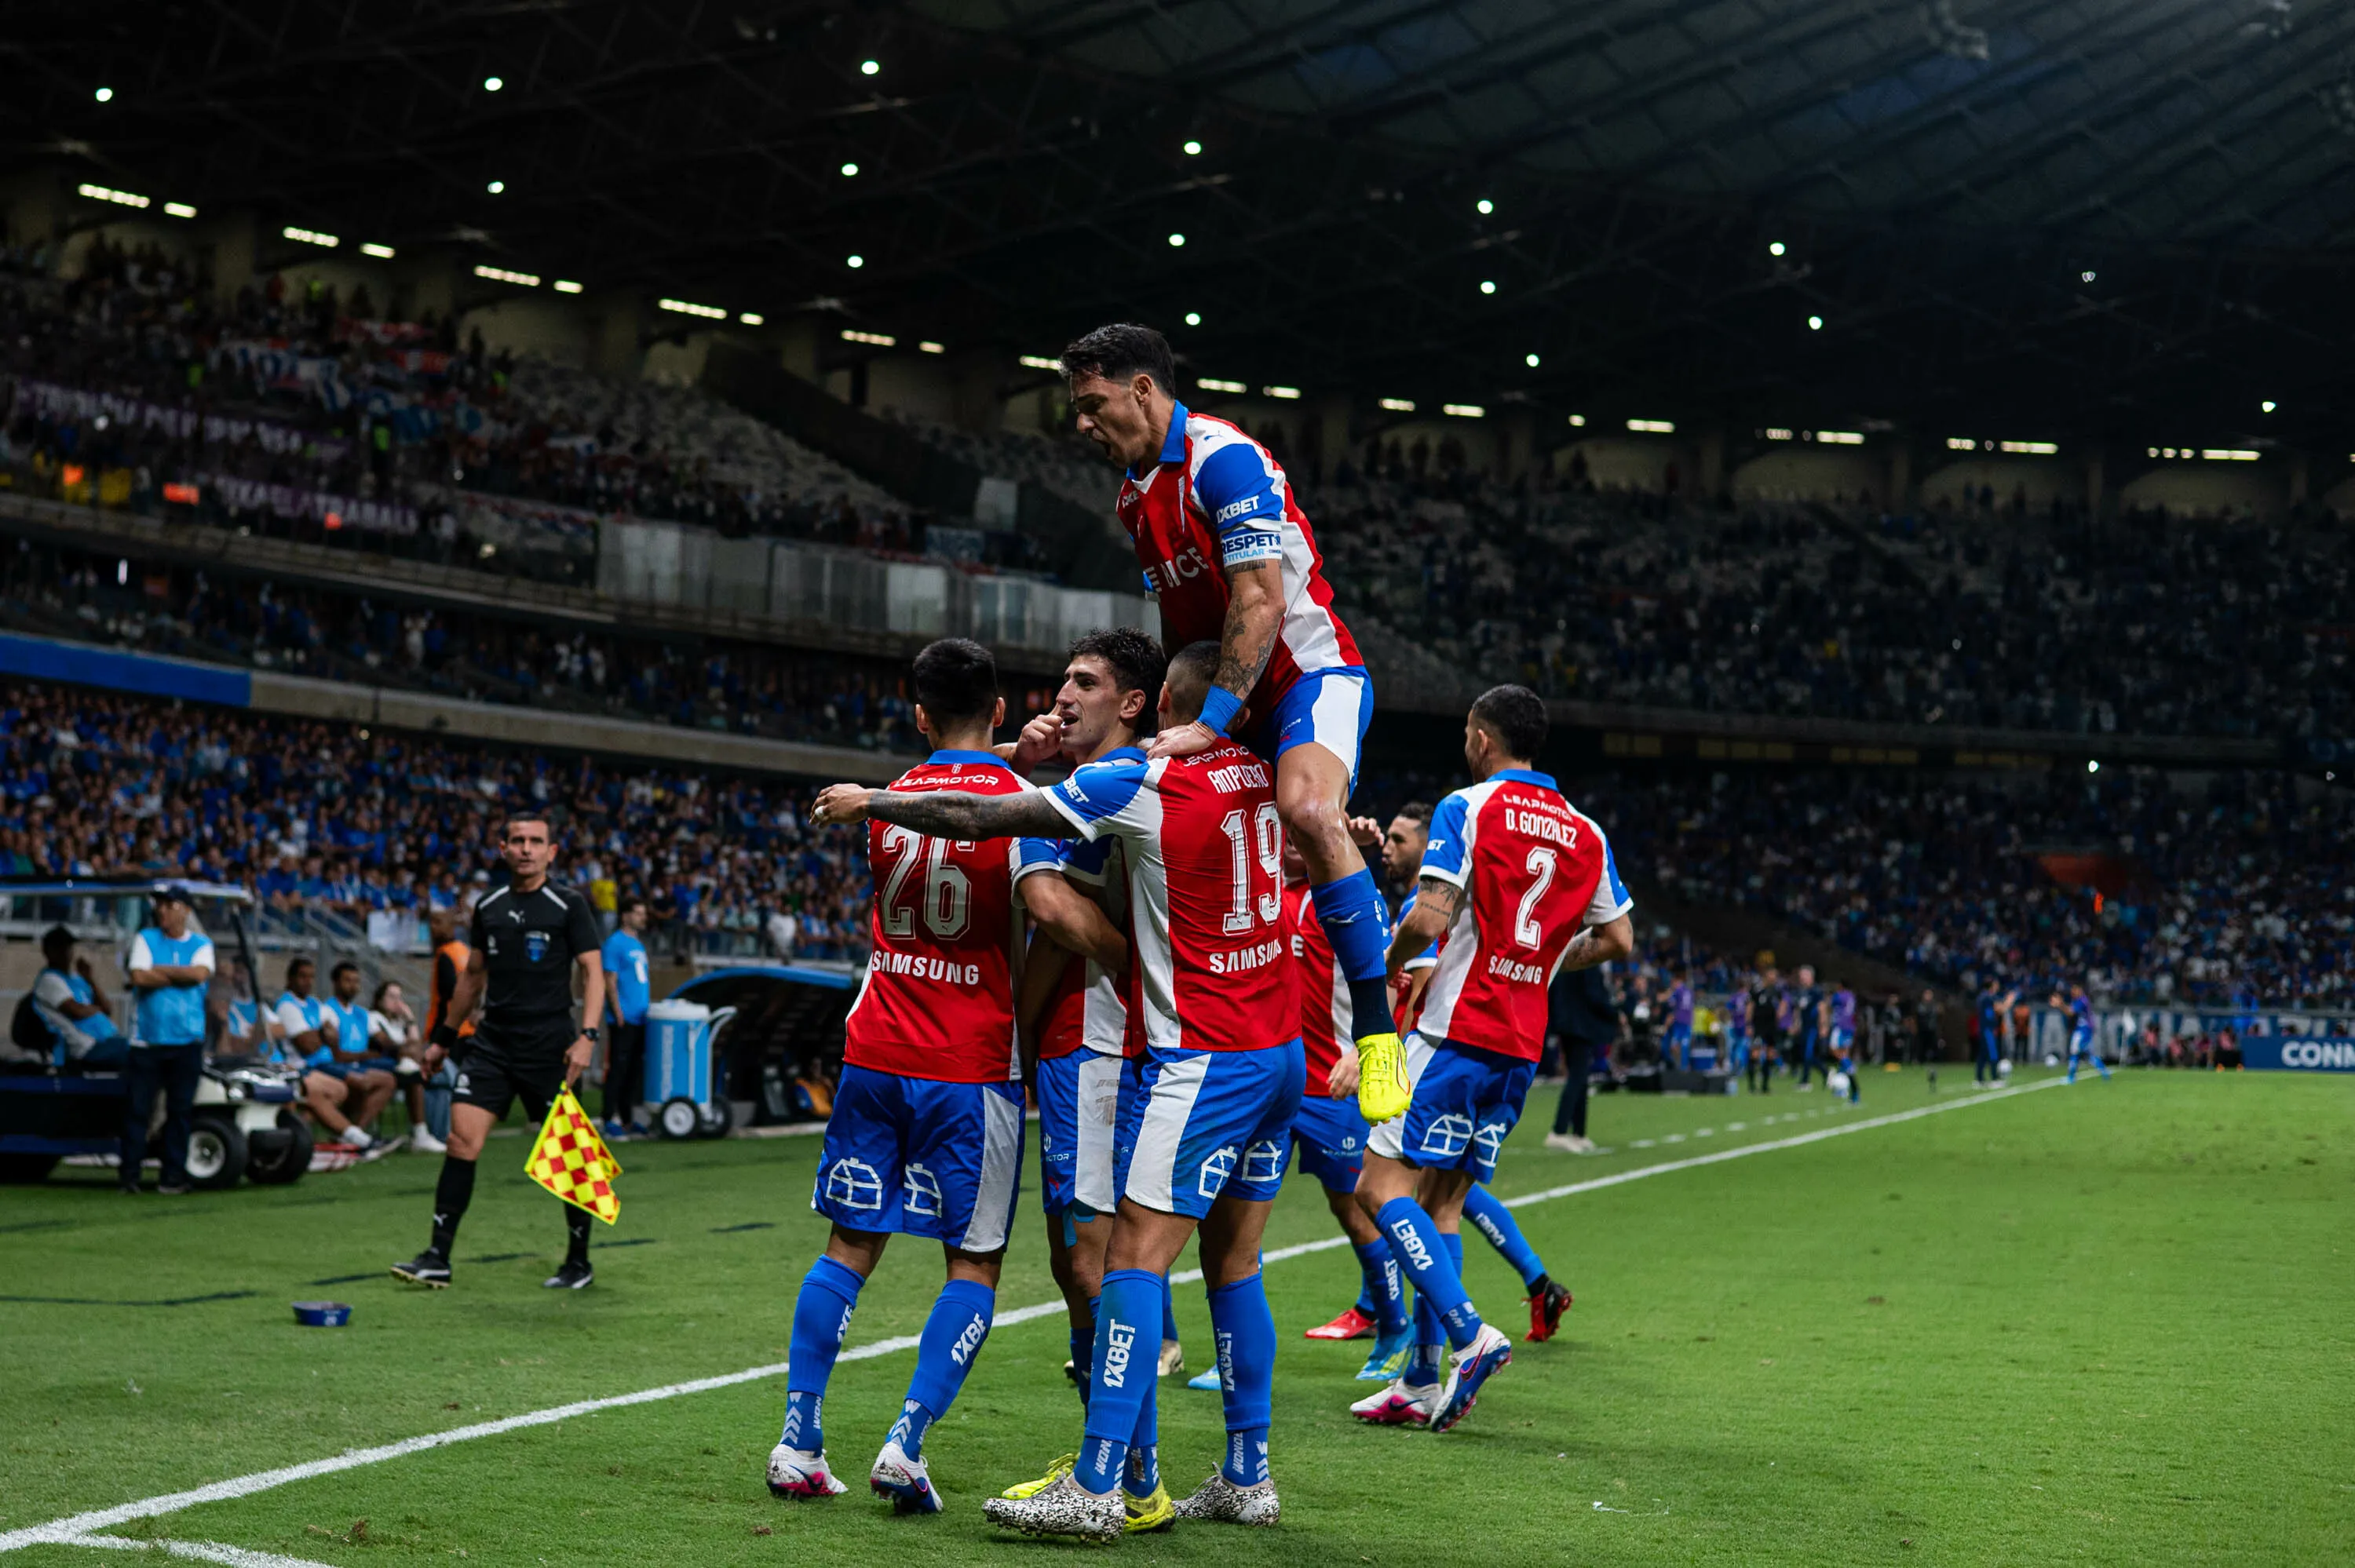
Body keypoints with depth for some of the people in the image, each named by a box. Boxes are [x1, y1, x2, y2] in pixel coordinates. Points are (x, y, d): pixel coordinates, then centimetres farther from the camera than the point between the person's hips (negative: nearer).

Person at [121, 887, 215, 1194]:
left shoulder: (201, 944, 10)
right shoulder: (145, 939, 9)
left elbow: (200, 973, -10)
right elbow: (138, 977, -7)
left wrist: (159, 970, -6)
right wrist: (182, 976, -4)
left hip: (186, 1041, 1)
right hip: (147, 1039, 0)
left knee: (181, 1109, 0)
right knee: (137, 1107, -3)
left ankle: (173, 1175, 6)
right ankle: (129, 1172, 4)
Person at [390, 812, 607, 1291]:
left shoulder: (569, 905, -3)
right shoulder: (488, 906, 11)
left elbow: (593, 973, -5)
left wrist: (587, 1036, -17)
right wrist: (444, 1037, 23)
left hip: (549, 1047, -4)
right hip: (492, 1041, 4)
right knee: (461, 1140, -7)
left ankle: (579, 1262, 16)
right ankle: (438, 1258, -4)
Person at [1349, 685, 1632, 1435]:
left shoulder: (1467, 809, -7)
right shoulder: (1585, 832, 11)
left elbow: (1429, 917, -17)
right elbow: (1618, 939, 15)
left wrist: (1390, 965, 3)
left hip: (1458, 1031, -7)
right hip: (1522, 1045, 7)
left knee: (1382, 1186, -5)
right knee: (1443, 1203, 11)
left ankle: (1470, 1334, -19)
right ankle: (1422, 1384, 9)